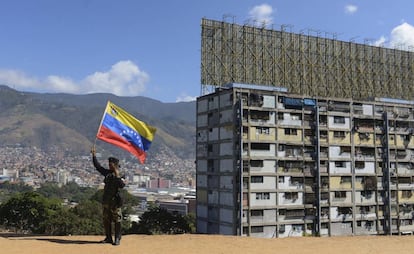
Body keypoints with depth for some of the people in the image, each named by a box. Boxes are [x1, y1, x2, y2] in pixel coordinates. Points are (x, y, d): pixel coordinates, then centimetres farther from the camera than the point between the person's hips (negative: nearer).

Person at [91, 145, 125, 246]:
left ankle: (117, 239, 4)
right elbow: (98, 166, 17)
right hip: (106, 200, 7)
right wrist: (94, 155, 15)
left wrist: (117, 176, -30)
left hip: (115, 201, -7)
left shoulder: (120, 175, -9)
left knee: (117, 221, -2)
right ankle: (108, 238, 22)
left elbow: (122, 185, -26)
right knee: (106, 220, 12)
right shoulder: (107, 173, 9)